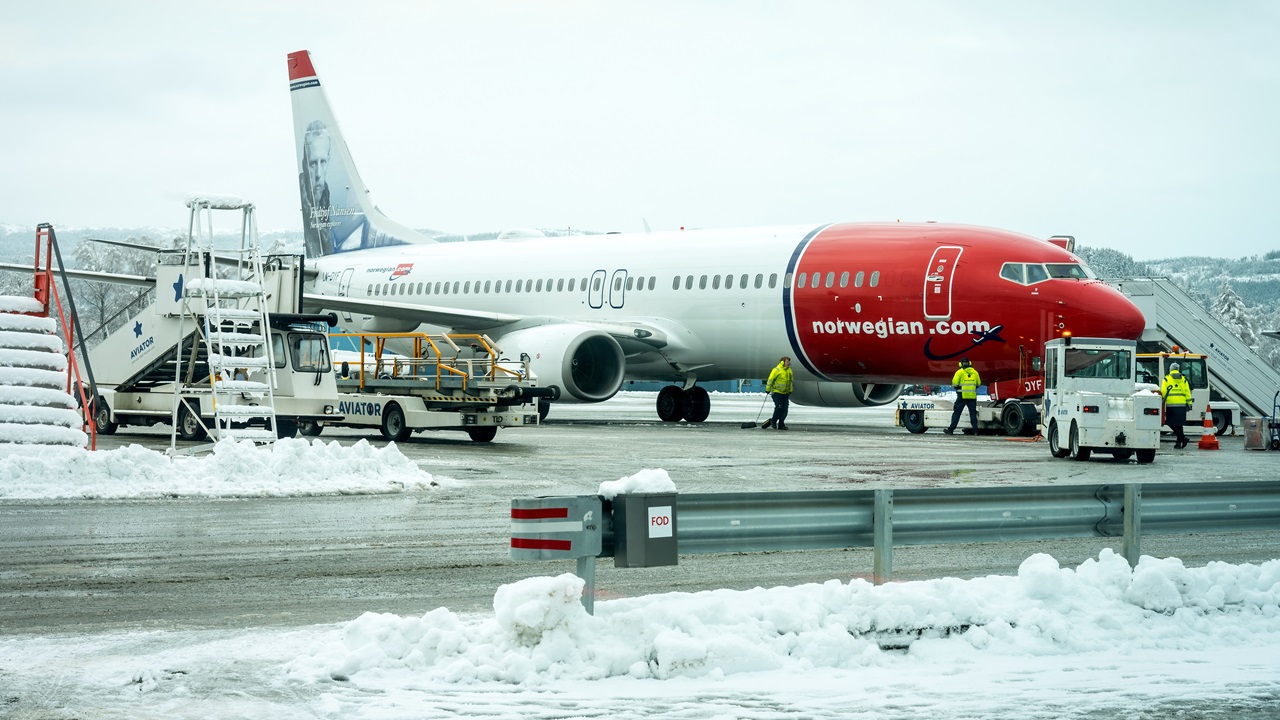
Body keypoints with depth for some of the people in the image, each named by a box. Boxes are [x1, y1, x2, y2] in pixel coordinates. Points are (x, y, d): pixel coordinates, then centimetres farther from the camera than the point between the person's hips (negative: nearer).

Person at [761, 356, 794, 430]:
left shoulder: (789, 371, 9)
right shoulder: (777, 370, -12)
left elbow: (791, 381, 21)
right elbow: (770, 379, -10)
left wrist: (790, 391, 19)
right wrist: (768, 389, -10)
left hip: (785, 393, 6)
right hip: (777, 393, -6)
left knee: (784, 409, 1)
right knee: (779, 407, -14)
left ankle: (781, 424, 9)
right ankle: (773, 421, 4)